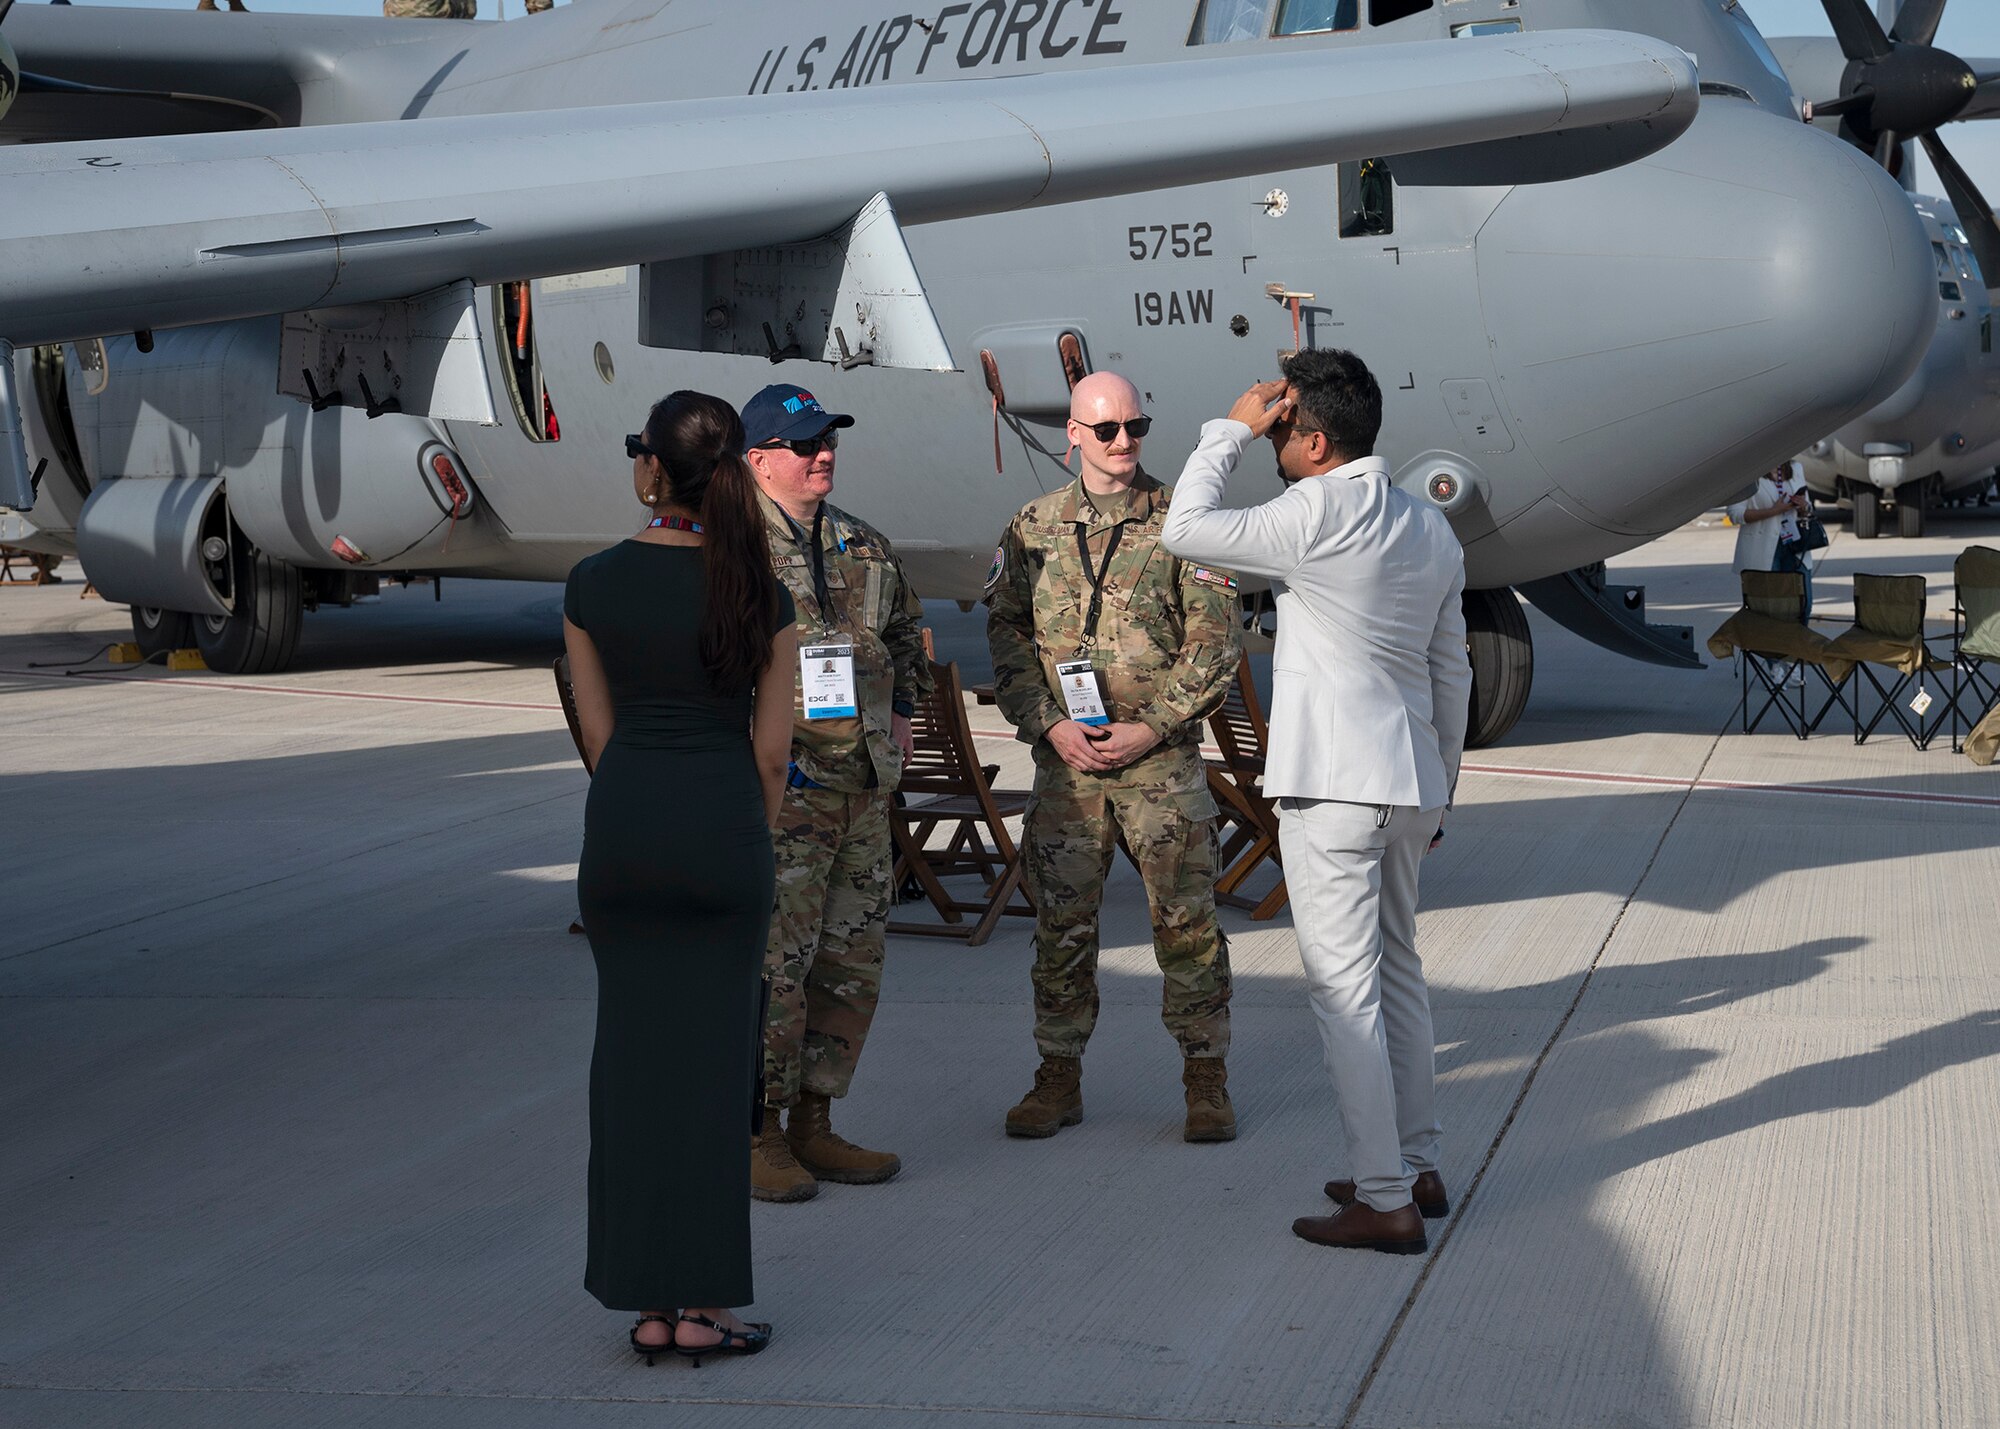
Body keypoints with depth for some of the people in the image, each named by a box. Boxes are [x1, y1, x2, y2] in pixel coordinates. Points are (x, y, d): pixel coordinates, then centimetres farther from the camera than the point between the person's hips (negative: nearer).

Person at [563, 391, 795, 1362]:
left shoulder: (592, 583, -2)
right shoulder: (759, 591, -4)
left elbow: (598, 730, 5)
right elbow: (771, 747, 1)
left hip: (623, 823, 1)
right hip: (724, 827, -1)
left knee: (631, 1053, 7)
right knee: (713, 1058, 3)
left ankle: (648, 1306, 8)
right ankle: (701, 1306, 3)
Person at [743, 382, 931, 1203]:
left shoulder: (861, 546, 15)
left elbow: (905, 633, 31)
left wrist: (902, 713, 18)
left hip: (862, 787, 7)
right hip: (774, 788, -7)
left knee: (852, 963, 9)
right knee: (771, 963, -7)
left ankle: (813, 1125, 20)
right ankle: (757, 1136, 4)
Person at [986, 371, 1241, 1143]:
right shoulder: (1032, 528, 7)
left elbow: (1214, 642, -2)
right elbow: (1005, 635, 8)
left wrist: (1152, 727, -11)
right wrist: (1049, 723, -6)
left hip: (1162, 758, -2)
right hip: (1066, 760, 2)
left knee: (1186, 921, 0)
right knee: (1061, 926, 6)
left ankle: (1206, 1078, 11)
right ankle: (1059, 1076, 17)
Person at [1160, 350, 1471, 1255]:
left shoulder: (1317, 518, -15)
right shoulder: (1431, 529, 10)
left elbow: (1186, 531, -9)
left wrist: (1230, 430, -1)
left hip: (1332, 785, -8)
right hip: (1411, 785, 8)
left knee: (1345, 986, -5)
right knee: (1396, 970, 20)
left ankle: (1385, 1201, -4)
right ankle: (1416, 1165, 27)